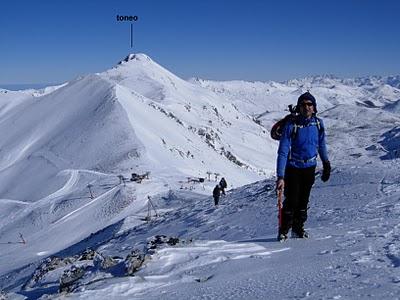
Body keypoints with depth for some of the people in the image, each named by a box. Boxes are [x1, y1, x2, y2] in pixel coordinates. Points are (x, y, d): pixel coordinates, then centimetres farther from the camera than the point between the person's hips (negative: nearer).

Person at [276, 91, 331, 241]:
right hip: (293, 168, -4)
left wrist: (326, 165, 19)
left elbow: (321, 145, 13)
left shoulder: (318, 123, -4)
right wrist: (280, 176, -25)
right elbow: (283, 152, -19)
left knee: (303, 200, 10)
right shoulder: (291, 125, -17)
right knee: (291, 201, -7)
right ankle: (283, 231, 9)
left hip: (310, 168, 4)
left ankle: (298, 229, 25)